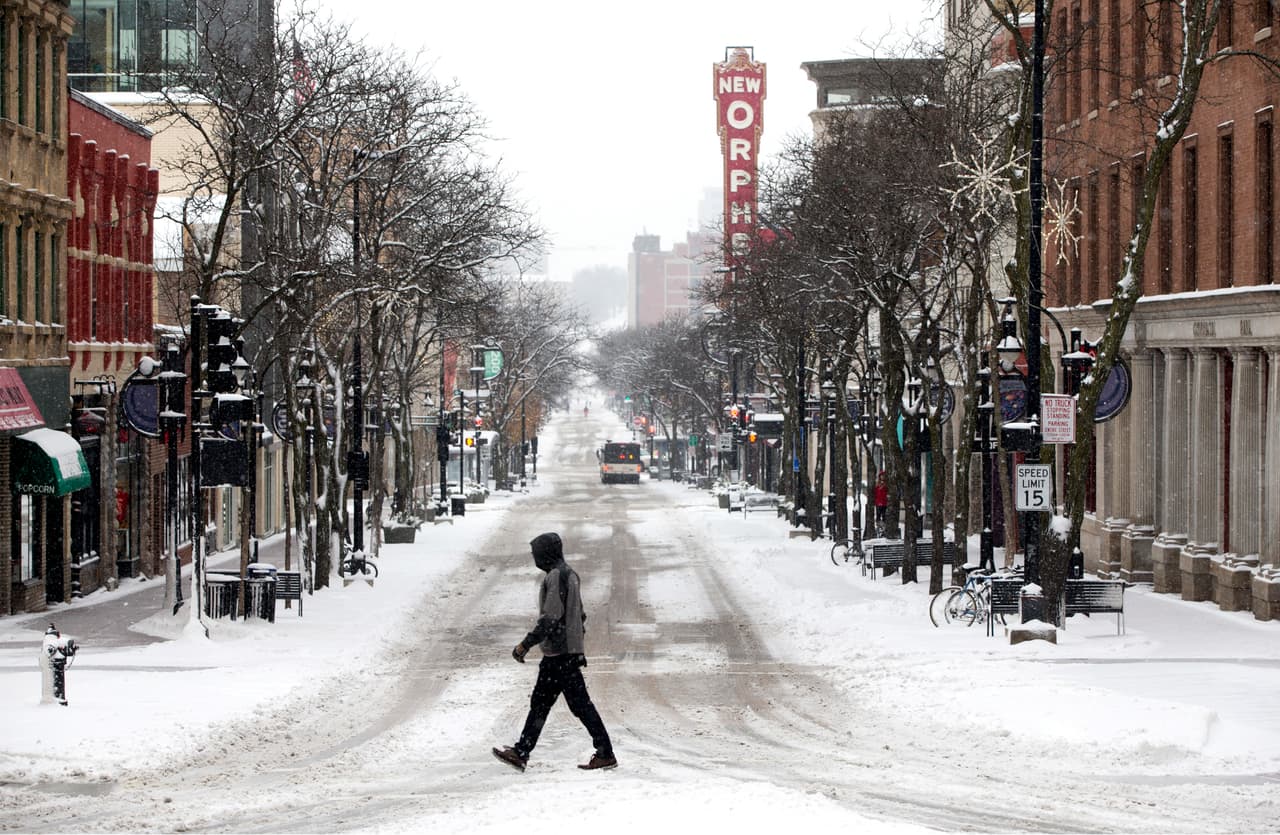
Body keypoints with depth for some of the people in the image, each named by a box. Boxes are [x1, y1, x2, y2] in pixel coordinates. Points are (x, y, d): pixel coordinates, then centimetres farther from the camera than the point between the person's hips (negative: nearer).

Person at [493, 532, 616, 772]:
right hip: (571, 651, 10)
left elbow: (551, 619, -22)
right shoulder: (569, 574, 15)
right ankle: (521, 753, 15)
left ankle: (605, 754, -3)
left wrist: (525, 644, -18)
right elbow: (580, 616, 20)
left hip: (559, 653, -10)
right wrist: (578, 648, 25)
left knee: (579, 703, -6)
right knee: (540, 702, 12)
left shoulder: (556, 576, -16)